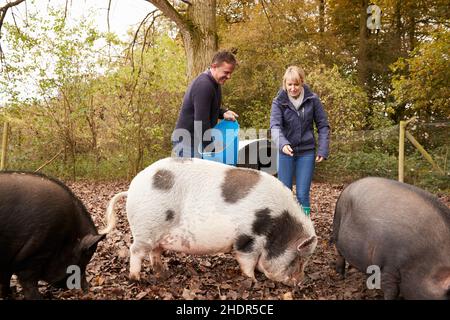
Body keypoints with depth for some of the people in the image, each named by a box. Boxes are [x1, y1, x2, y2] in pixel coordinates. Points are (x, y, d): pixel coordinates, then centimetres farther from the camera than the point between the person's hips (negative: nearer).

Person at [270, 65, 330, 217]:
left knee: (302, 194, 0)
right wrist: (282, 143, -37)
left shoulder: (312, 99, -4)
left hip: (306, 152, 0)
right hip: (286, 152, 0)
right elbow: (275, 126, -18)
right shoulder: (279, 102, -6)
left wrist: (322, 150, -6)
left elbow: (323, 125, 2)